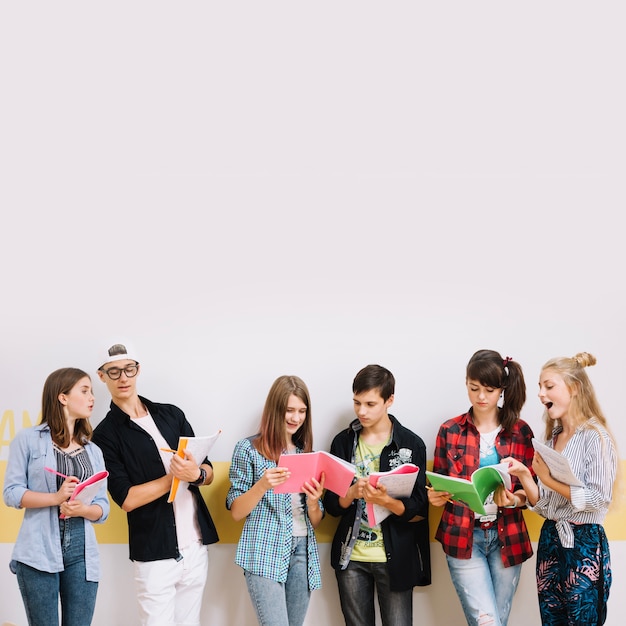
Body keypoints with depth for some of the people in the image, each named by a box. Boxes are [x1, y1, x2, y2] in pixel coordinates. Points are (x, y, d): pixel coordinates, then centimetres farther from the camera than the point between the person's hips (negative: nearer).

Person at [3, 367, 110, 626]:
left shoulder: (94, 451, 14)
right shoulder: (28, 439, 1)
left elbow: (103, 507, 9)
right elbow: (11, 492, -5)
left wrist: (82, 509, -13)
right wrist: (56, 498, -18)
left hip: (82, 552, 4)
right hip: (39, 551, -4)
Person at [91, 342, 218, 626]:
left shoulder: (172, 414, 9)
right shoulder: (106, 435, -4)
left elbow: (209, 472, 8)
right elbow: (127, 499, -12)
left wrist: (195, 474, -15)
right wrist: (175, 476, -18)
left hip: (196, 546, 4)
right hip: (154, 554, -4)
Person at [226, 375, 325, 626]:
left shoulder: (307, 453, 13)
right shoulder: (249, 449, -1)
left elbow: (315, 522, 13)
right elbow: (236, 512, -3)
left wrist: (313, 500, -9)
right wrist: (263, 485, -19)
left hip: (303, 553, 5)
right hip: (265, 553, -5)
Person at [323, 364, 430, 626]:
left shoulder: (412, 444, -4)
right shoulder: (343, 441, 3)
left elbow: (418, 510, -6)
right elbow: (331, 504, 1)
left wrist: (386, 501, -25)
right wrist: (352, 493, -20)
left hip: (395, 557, -2)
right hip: (351, 556, 2)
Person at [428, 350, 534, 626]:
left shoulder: (521, 431, 3)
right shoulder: (449, 430, 1)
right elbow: (438, 486, 7)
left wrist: (513, 500, -16)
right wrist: (435, 497, -16)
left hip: (507, 537, 2)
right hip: (463, 537, -2)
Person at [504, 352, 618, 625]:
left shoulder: (595, 436, -10)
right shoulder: (551, 438, 11)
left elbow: (598, 500, -17)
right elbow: (542, 505, 9)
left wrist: (550, 480, -19)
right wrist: (524, 475, -8)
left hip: (584, 544, -7)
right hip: (550, 540, 7)